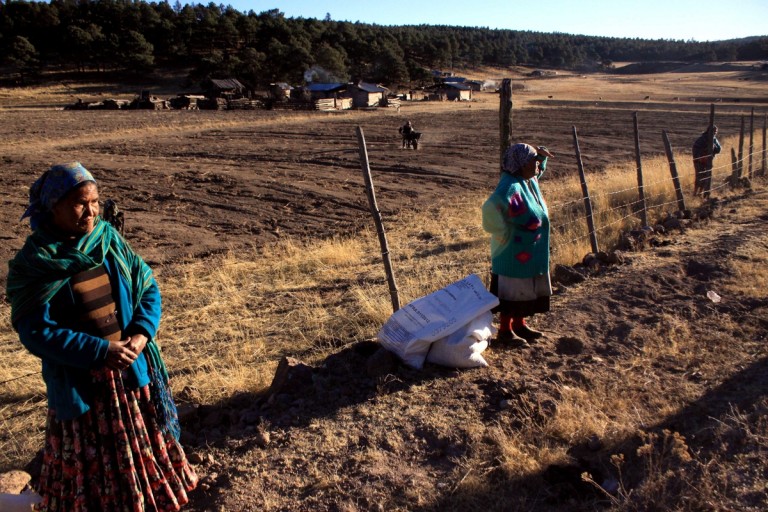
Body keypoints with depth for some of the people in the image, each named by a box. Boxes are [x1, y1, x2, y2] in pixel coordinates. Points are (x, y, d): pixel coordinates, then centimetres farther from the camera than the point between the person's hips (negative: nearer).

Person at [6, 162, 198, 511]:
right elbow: (37, 332, -16)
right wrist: (100, 351, -22)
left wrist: (142, 332, -16)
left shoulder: (109, 238, -2)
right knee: (92, 461, 15)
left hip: (132, 368, 4)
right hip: (80, 381, -4)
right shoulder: (32, 264, -13)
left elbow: (147, 287, 0)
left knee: (145, 447, 20)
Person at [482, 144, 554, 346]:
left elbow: (539, 168, 28)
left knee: (526, 290, 19)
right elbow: (490, 209, -39)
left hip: (531, 252, 9)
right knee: (512, 291, 4)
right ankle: (505, 330, 19)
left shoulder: (529, 180, 4)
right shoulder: (511, 186, -26)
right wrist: (504, 235, -26)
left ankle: (519, 325, 35)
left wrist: (541, 153, 5)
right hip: (514, 252, -9)